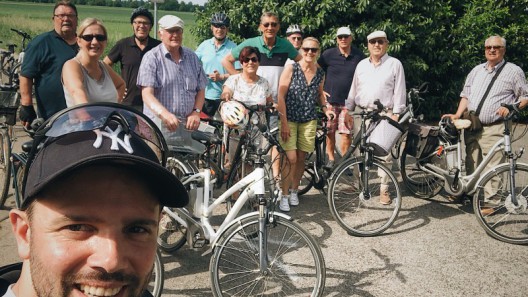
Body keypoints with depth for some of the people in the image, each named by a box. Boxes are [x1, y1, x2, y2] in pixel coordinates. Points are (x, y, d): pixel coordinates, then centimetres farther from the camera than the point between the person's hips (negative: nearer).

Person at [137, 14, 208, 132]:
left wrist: (196, 112, -3)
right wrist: (164, 114, -27)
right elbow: (147, 94, -10)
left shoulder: (192, 57, 15)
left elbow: (201, 89, 15)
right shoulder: (151, 58, 0)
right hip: (159, 124, -3)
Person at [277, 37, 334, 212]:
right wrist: (284, 123, -15)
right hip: (289, 119, -4)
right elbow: (281, 96, -10)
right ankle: (284, 195, 4)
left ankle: (294, 191, 27)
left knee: (301, 158, 8)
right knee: (291, 158, -10)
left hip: (309, 120, 4)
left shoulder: (320, 73, 4)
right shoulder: (291, 69, -8)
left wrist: (325, 109, 1)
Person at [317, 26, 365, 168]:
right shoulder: (328, 54, -2)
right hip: (330, 100, 0)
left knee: (346, 133, -3)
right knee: (330, 132, 5)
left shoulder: (359, 56, 1)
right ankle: (331, 159, 20)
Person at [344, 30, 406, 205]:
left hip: (384, 114, -4)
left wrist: (396, 114, -8)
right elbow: (353, 90, 16)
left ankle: (384, 189, 4)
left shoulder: (395, 64, 3)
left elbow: (399, 91, -1)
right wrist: (347, 110, 9)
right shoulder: (361, 65, 15)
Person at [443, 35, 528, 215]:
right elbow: (466, 95, 18)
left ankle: (490, 202, 4)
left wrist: (511, 108, -15)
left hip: (494, 129, -5)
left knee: (492, 168, -5)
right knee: (471, 164, 12)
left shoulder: (513, 71, 2)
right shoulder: (476, 71, 17)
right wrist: (458, 115, 6)